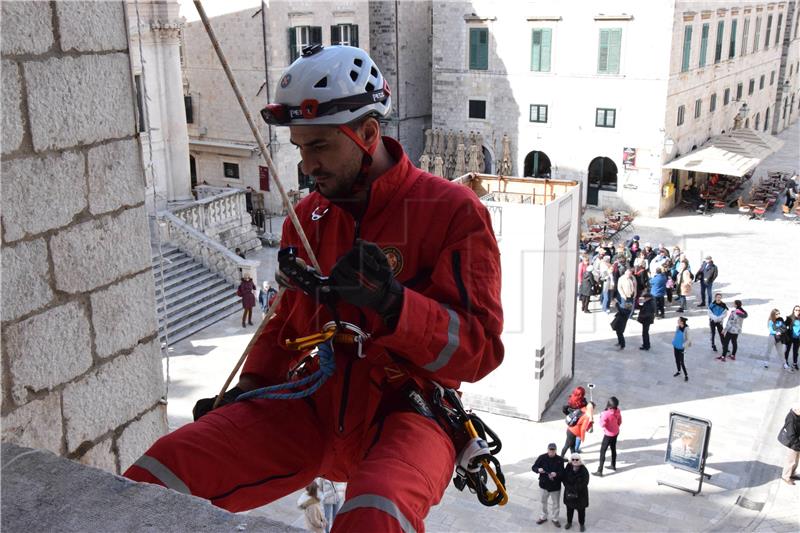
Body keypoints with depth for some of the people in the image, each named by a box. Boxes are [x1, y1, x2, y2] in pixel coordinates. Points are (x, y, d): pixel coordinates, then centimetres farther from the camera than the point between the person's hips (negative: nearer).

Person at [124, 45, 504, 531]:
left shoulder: (453, 211, -7)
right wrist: (248, 387, 9)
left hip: (405, 417, -4)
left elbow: (479, 349, -12)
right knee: (151, 481, -14)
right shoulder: (307, 216, 12)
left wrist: (392, 303, -28)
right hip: (314, 410, 5)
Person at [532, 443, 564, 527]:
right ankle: (544, 517, 42)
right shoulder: (542, 457, -11)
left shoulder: (560, 459, -14)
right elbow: (533, 467, -6)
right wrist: (538, 469, -29)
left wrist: (556, 474, -35)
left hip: (555, 486, -1)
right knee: (543, 502, 20)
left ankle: (555, 519, 37)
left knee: (555, 503, 15)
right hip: (543, 484, 1)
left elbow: (562, 472, -15)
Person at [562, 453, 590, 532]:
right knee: (569, 509, 18)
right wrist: (569, 488, -17)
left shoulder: (584, 470, -18)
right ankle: (569, 522, 37)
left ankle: (582, 524, 32)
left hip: (581, 494, -3)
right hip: (569, 493, 3)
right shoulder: (568, 468, -9)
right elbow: (563, 479, -5)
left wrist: (575, 490, -21)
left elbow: (584, 484, -18)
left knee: (581, 510, 12)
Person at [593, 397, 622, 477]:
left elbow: (602, 425, -31)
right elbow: (620, 422, 3)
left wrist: (601, 418, -14)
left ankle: (599, 471, 3)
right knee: (613, 449, 26)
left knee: (602, 451, 1)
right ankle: (613, 465, 44)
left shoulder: (606, 414, -32)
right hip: (616, 433, 7)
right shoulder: (617, 411, -11)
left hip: (608, 435, -7)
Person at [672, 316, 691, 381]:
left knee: (682, 362, -2)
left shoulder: (686, 329, -20)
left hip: (681, 348, -6)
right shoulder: (677, 327, -2)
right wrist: (673, 346, 11)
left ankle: (686, 375, 11)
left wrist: (683, 345, -22)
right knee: (677, 360, 20)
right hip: (676, 347, 6)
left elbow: (688, 340, -15)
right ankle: (679, 371, 40)